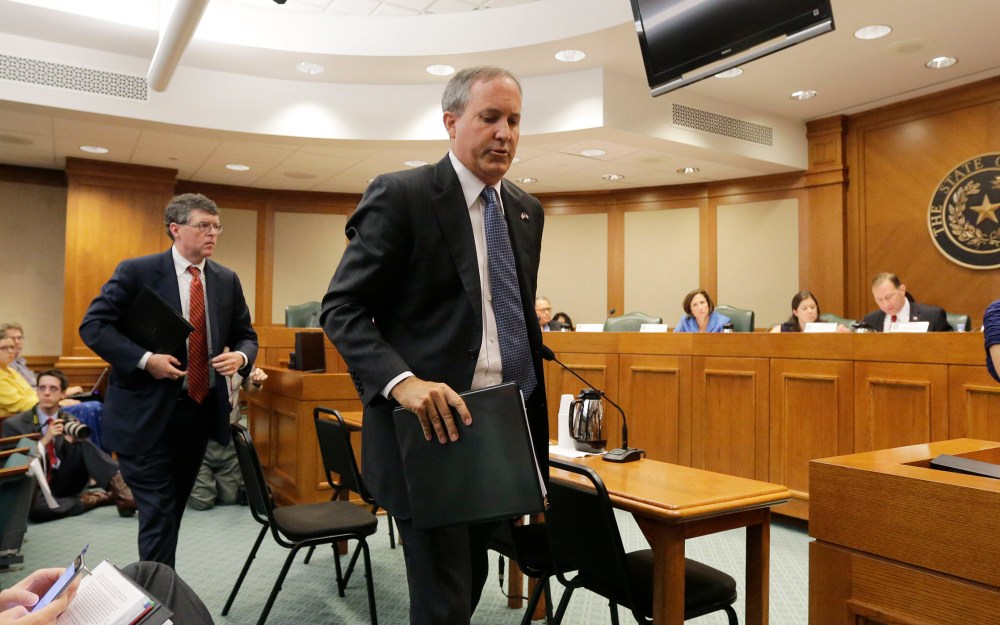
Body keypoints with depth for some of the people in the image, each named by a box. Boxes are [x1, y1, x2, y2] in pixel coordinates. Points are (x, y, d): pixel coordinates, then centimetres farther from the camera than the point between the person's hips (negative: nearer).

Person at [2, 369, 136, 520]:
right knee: (36, 508, -39)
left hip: (63, 485, 2)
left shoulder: (69, 422, 4)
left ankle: (124, 494, -39)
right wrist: (44, 441, -21)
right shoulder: (13, 425, -4)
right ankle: (103, 496, -25)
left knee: (84, 445, -26)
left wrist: (71, 441, -17)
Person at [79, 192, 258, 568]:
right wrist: (144, 359, -22)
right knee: (158, 513, -2)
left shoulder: (227, 281, 6)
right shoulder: (136, 272, -7)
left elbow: (246, 336, 12)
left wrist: (241, 357, -11)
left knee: (175, 509, 17)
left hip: (202, 409, 5)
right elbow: (93, 325, -10)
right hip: (148, 413, -5)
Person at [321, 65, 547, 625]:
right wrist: (401, 381, -27)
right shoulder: (400, 195, -9)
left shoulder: (526, 211, 11)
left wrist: (535, 426, 12)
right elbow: (342, 309, -10)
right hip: (435, 426, -7)